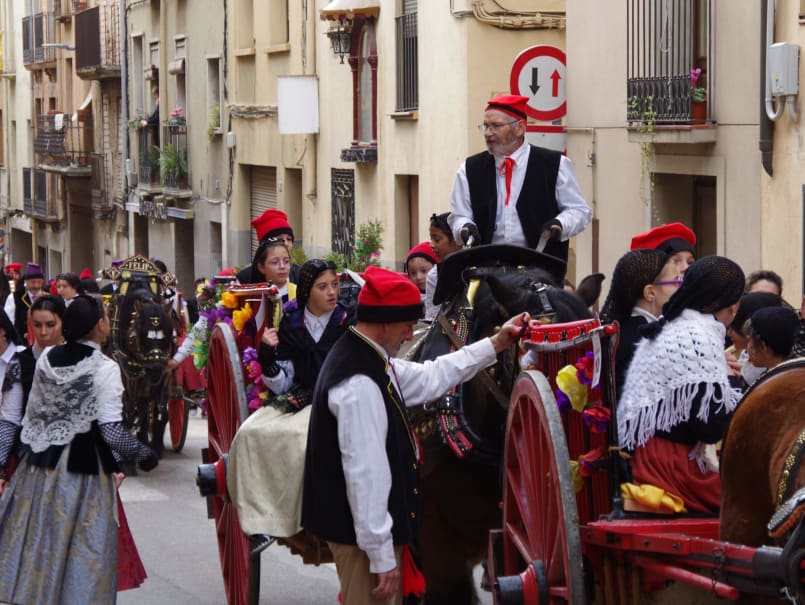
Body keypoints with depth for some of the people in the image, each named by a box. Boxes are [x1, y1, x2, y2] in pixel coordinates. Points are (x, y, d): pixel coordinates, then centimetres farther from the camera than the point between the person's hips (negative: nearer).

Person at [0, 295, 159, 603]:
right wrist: (144, 455, -3)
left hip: (40, 461, 5)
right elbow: (111, 431, -17)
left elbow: (32, 415, 8)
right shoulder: (105, 369, -15)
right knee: (83, 545, 4)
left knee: (35, 538, 12)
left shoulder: (47, 358, 1)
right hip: (84, 463, -5)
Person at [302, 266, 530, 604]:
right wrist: (381, 556, -24)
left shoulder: (368, 359, 6)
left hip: (369, 525, 11)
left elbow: (428, 379, 20)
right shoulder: (360, 383, -26)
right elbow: (365, 474, -27)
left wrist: (495, 345, 19)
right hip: (364, 530, -11)